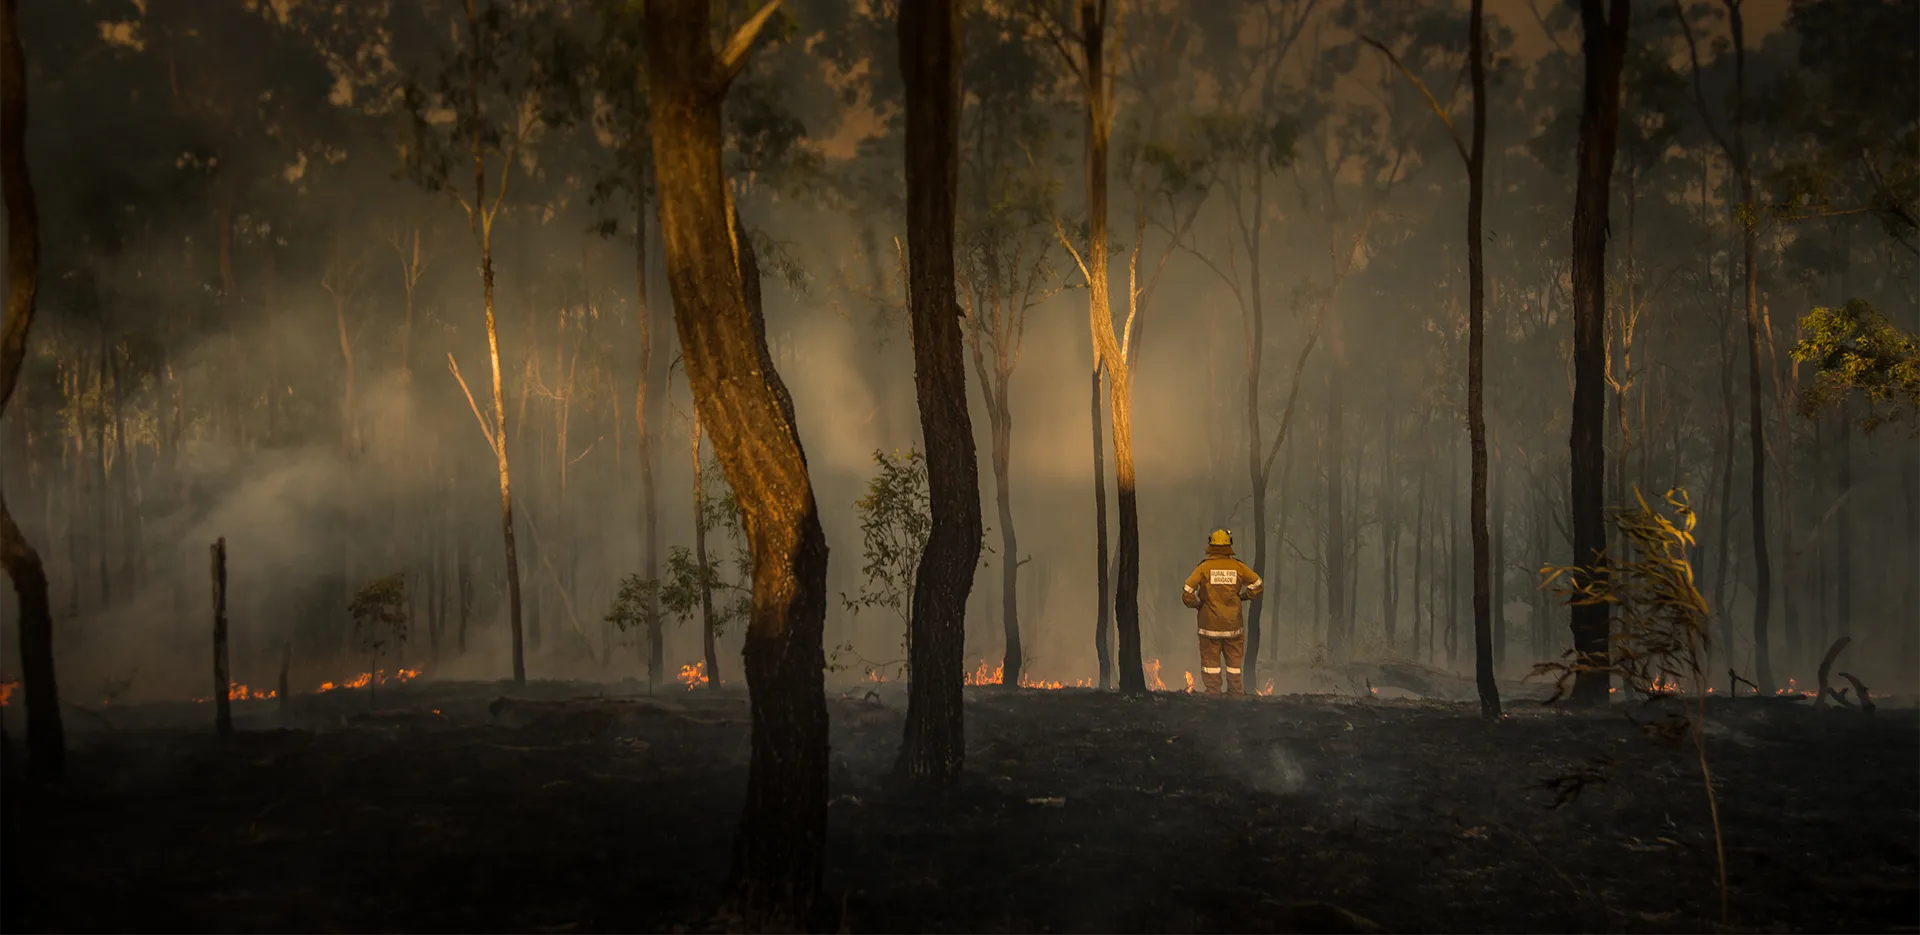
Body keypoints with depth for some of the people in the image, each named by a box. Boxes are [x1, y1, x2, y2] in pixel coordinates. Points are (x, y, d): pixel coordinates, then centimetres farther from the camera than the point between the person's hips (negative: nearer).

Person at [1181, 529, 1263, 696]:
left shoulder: (1204, 567, -9)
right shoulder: (1237, 566, -3)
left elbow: (1188, 594, -12)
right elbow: (1257, 585, 4)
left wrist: (1197, 604, 6)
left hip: (1210, 625, -2)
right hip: (1233, 625, 2)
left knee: (1210, 662, 6)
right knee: (1234, 663, 14)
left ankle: (1213, 693, 3)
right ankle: (1236, 694, 20)